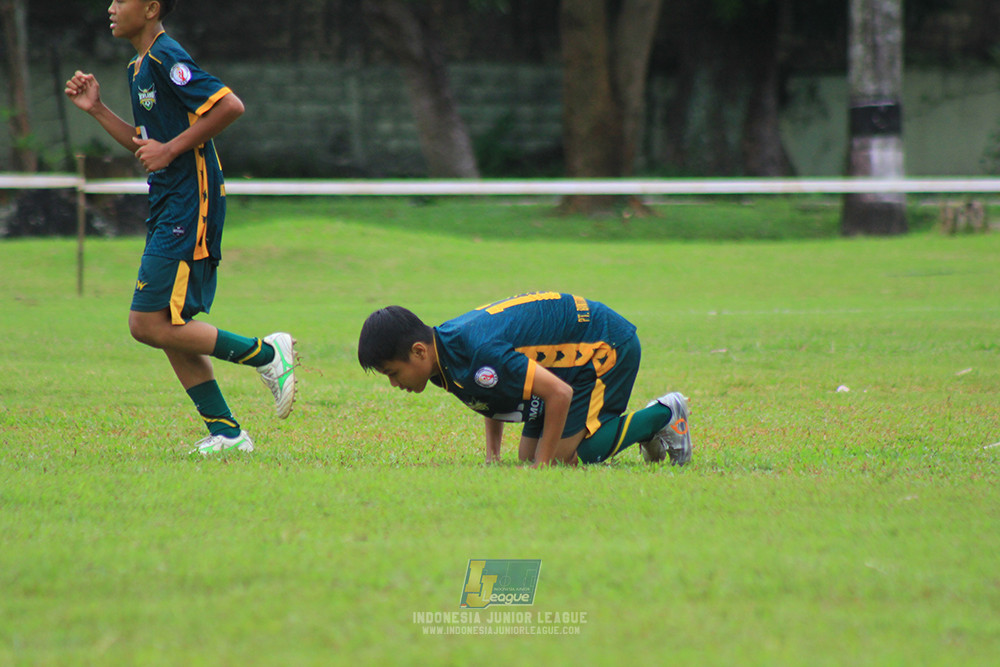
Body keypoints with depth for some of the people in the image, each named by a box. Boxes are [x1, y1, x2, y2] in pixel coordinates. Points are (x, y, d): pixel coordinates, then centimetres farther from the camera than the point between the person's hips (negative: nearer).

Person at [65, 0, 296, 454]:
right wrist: (96, 110, 17)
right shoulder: (138, 68, 18)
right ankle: (225, 433, 12)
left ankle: (267, 354, -4)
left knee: (149, 324, -13)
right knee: (168, 326, 9)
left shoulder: (166, 59, -13)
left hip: (188, 207, -10)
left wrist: (171, 149, -18)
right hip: (168, 210, 10)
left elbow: (230, 106, -22)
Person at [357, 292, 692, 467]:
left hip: (607, 343, -9)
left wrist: (543, 463, -26)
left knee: (559, 457, -14)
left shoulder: (477, 352, -36)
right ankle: (647, 429, 20)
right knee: (528, 457, 6)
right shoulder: (446, 345, -5)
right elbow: (497, 391, 16)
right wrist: (492, 456, 6)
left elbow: (559, 393, -34)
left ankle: (662, 415, 3)